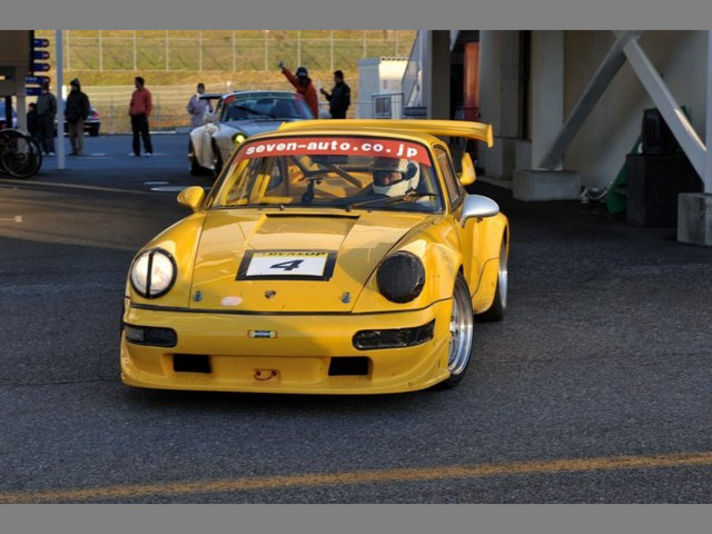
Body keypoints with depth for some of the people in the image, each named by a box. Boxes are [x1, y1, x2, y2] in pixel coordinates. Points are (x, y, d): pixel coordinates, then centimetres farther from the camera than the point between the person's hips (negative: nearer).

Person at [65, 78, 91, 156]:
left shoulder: (83, 96, 0)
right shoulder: (70, 96, 19)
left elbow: (86, 108, -2)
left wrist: (83, 117, -11)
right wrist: (67, 116, 13)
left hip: (78, 119, -6)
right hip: (71, 120, 6)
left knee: (79, 135, -8)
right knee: (71, 135, 4)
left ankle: (79, 151, -8)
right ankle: (74, 150, 9)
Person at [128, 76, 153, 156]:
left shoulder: (146, 93, -4)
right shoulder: (135, 93, 14)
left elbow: (149, 105, -6)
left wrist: (146, 114, -11)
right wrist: (130, 112, 8)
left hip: (142, 116, -6)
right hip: (134, 116, 7)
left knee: (145, 134, -7)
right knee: (135, 135, 7)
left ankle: (149, 151, -5)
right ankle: (136, 151, 12)